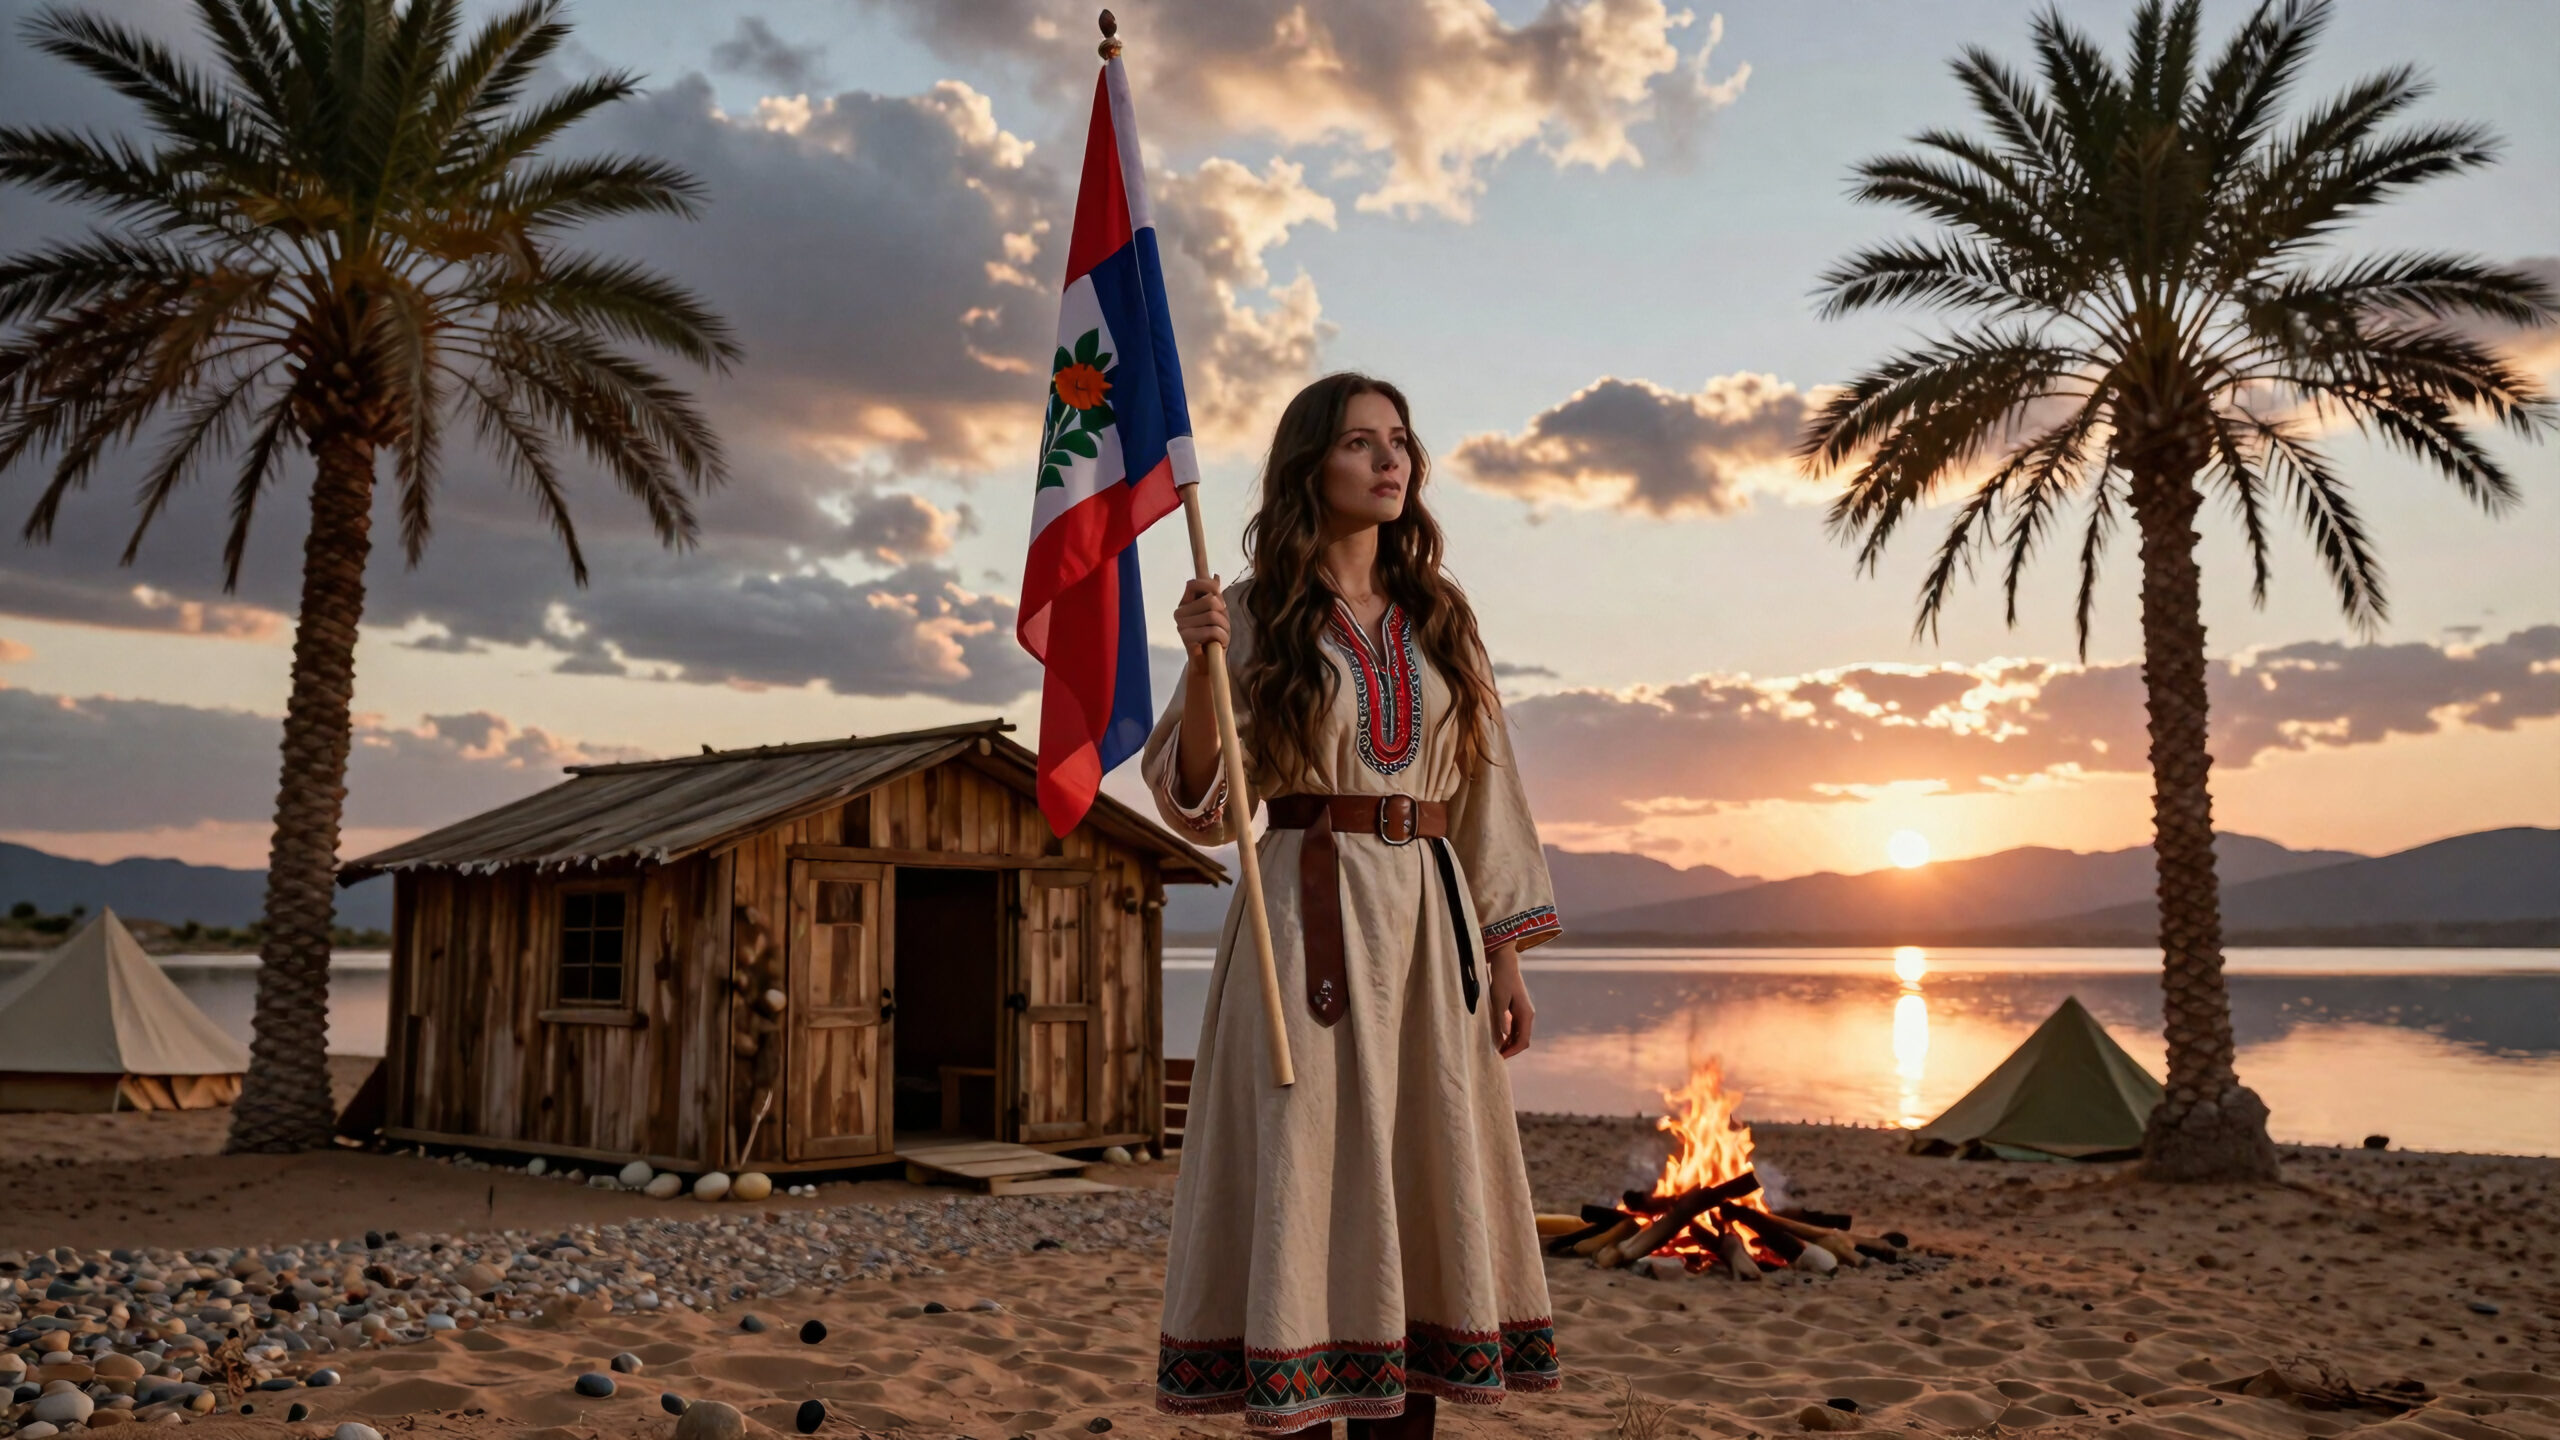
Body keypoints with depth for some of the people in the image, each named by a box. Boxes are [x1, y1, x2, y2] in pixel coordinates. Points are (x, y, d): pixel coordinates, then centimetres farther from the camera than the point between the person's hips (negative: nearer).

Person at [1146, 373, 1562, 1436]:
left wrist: (1505, 955, 6)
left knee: (1423, 1185, 4)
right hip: (1310, 912, -4)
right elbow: (1198, 803, -2)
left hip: (1429, 912, 4)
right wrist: (1202, 668, -17)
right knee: (1307, 1175, -4)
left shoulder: (1440, 618, 13)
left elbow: (1484, 792, 12)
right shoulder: (1260, 615, 3)